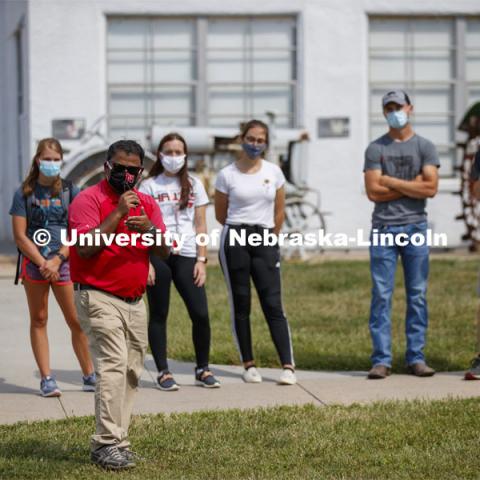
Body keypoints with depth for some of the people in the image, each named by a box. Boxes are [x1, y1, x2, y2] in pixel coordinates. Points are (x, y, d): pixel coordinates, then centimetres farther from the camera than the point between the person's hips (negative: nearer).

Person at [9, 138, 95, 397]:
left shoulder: (70, 191, 5)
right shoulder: (24, 193, 5)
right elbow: (20, 236, 0)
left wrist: (56, 260, -10)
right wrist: (42, 263, -9)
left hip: (65, 262, 0)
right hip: (34, 262, 1)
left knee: (77, 320, -3)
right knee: (39, 320, 4)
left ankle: (89, 376, 7)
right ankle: (46, 378, 8)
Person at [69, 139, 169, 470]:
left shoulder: (147, 204, 11)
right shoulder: (89, 199, -8)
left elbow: (165, 251, 2)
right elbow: (85, 248, -20)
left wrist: (149, 229, -19)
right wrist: (118, 213, -22)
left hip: (135, 301, 7)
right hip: (99, 298, -7)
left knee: (132, 371, 8)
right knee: (113, 366, -18)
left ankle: (116, 441, 15)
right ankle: (108, 445, -20)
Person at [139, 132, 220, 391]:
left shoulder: (193, 185, 11)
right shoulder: (149, 186, 4)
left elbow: (200, 225, 9)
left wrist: (201, 260, 1)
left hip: (186, 256, 2)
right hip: (157, 255, -2)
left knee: (200, 314, -4)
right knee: (159, 315, 3)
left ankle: (202, 369, 10)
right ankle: (163, 372, 10)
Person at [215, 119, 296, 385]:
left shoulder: (274, 172, 6)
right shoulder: (227, 175, -1)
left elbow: (279, 212, 14)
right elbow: (220, 214, 9)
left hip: (265, 241, 1)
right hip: (235, 240, -1)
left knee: (273, 304, -5)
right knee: (240, 305, 3)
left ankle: (288, 366, -9)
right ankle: (249, 365, 10)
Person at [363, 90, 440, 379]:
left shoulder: (425, 147, 6)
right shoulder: (376, 149, 6)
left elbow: (431, 188, -7)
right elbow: (373, 192, -5)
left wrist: (391, 182, -6)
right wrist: (412, 185, -6)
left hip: (416, 227, 0)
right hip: (383, 227, 0)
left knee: (417, 294, 2)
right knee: (381, 295, -3)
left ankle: (416, 358, 7)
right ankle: (381, 360, -1)